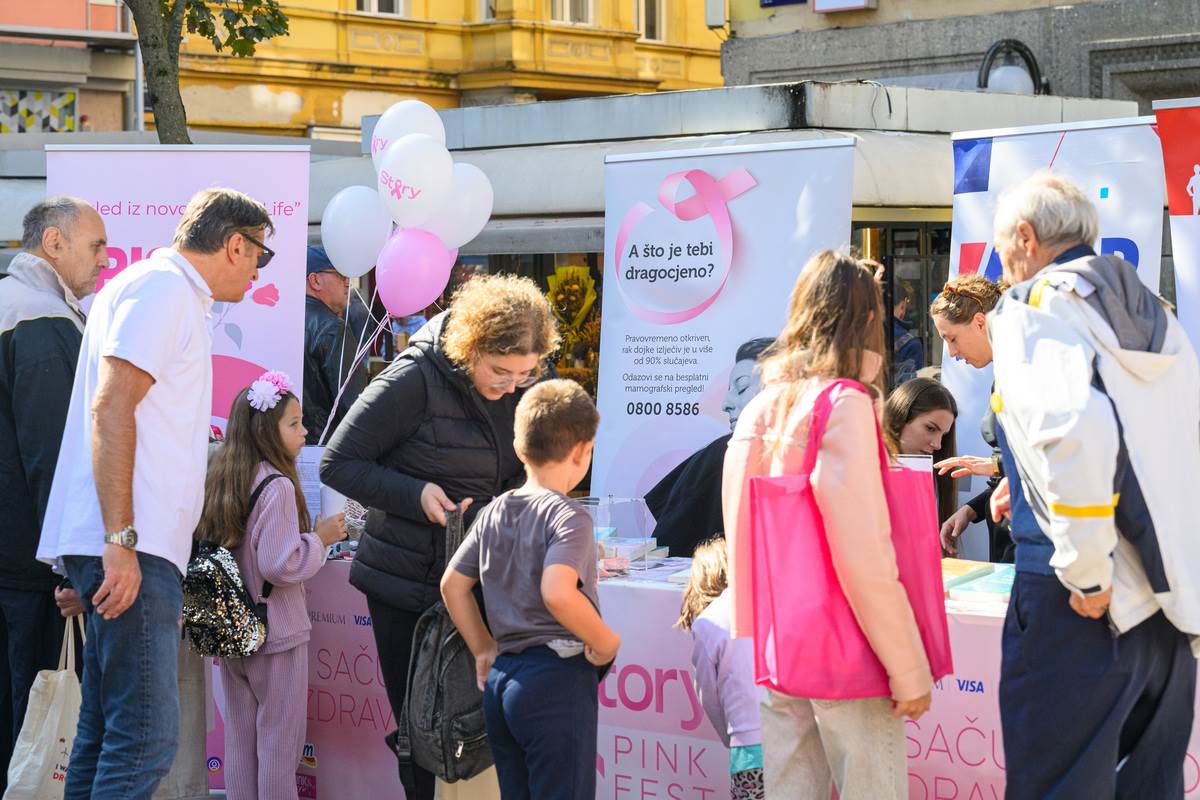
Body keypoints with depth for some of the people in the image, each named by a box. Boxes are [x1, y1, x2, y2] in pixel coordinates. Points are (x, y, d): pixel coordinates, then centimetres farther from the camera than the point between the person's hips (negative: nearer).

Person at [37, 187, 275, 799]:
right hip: (129, 544, -11)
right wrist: (120, 541, -23)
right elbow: (111, 406, -18)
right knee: (147, 733, -14)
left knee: (106, 732, 11)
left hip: (129, 545, 11)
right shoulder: (163, 285, -7)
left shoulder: (173, 294, 23)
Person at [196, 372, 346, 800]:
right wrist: (321, 538, -11)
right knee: (279, 741, 0)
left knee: (239, 740, 12)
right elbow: (281, 565, -24)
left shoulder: (220, 481, 7)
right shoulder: (277, 487, -18)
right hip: (276, 635, -8)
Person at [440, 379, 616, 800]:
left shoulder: (493, 512, 11)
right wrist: (606, 642, -14)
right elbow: (558, 593, -27)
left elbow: (453, 584, 15)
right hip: (557, 676, -8)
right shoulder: (568, 516, -12)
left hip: (501, 681, 8)